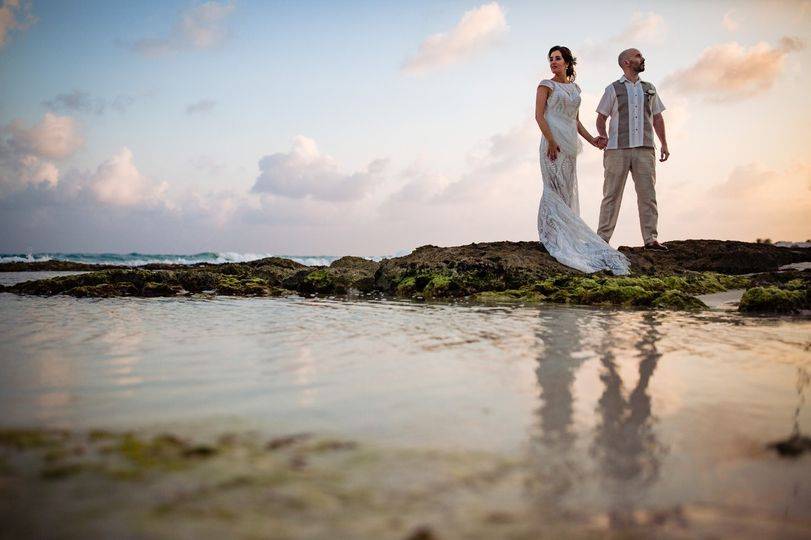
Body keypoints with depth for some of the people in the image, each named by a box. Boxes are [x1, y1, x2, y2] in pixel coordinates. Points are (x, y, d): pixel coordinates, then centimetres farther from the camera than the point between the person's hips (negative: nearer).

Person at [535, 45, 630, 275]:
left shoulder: (575, 88, 17)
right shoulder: (546, 85, -1)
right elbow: (539, 115, -10)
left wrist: (591, 140, 11)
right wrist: (551, 142, -19)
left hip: (570, 143, 6)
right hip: (553, 142, -6)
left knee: (567, 191, 7)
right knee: (555, 189, -7)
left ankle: (563, 237, 14)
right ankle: (551, 235, -3)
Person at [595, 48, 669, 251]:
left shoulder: (649, 89, 20)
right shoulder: (613, 89, 9)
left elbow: (657, 118, 21)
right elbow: (601, 119, 8)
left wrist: (664, 144, 13)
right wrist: (604, 141, -5)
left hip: (644, 150, 3)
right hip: (618, 149, -3)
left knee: (647, 194, -2)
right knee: (612, 195, -2)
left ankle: (650, 239, -1)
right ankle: (602, 239, 0)